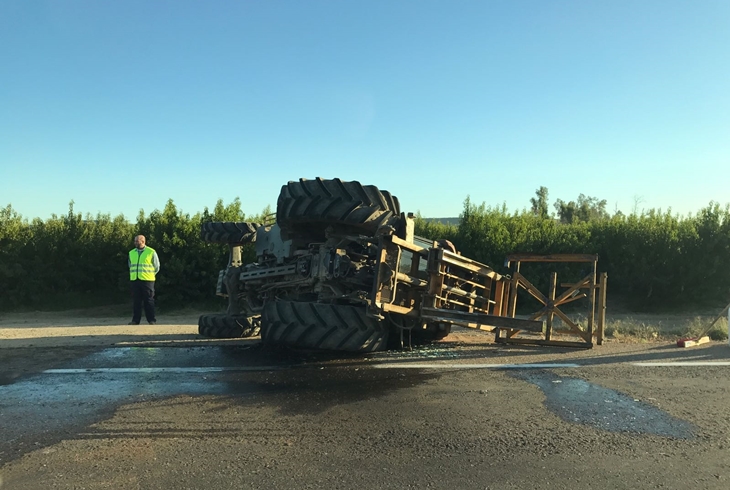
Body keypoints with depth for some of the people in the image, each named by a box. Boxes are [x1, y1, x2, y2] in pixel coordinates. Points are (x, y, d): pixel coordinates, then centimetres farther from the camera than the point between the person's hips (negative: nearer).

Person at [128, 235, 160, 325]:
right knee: (136, 301, 4)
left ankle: (151, 320, 4)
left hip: (147, 280, -4)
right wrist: (134, 275, 17)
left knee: (149, 301, -1)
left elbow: (156, 267, 5)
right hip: (135, 280, 4)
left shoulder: (151, 252, -2)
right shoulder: (131, 253, 12)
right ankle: (135, 320, 10)